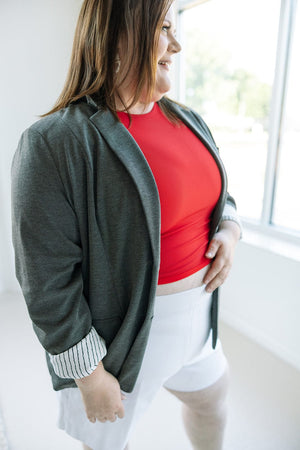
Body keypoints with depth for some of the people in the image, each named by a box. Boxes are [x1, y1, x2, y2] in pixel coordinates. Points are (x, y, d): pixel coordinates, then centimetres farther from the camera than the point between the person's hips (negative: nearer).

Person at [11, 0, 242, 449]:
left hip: (197, 308, 7)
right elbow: (48, 279, -20)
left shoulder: (188, 121, 2)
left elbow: (216, 191, 17)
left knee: (211, 396, 31)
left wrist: (229, 228, -5)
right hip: (122, 332, -6)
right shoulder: (53, 144, -22)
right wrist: (89, 375, -14)